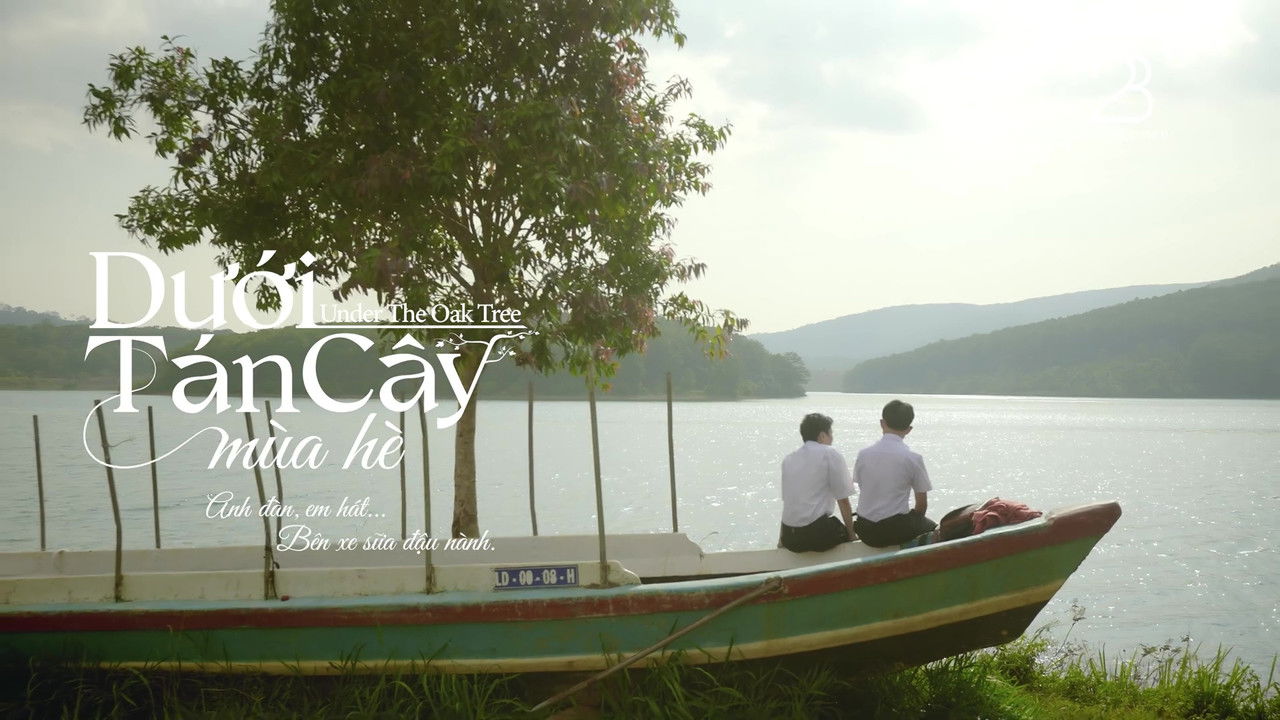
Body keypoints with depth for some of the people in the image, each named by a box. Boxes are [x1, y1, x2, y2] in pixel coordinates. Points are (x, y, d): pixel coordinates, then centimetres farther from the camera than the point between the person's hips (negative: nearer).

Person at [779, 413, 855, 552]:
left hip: (789, 538, 6)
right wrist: (851, 535, 7)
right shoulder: (832, 455, -2)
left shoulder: (788, 460, 13)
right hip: (817, 534, -6)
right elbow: (843, 501, -2)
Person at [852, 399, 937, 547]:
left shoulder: (863, 454, 1)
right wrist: (914, 521, 19)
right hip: (896, 531, -4)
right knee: (931, 526, 25)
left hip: (865, 531, 4)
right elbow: (922, 504, -2)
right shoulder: (913, 458, -8)